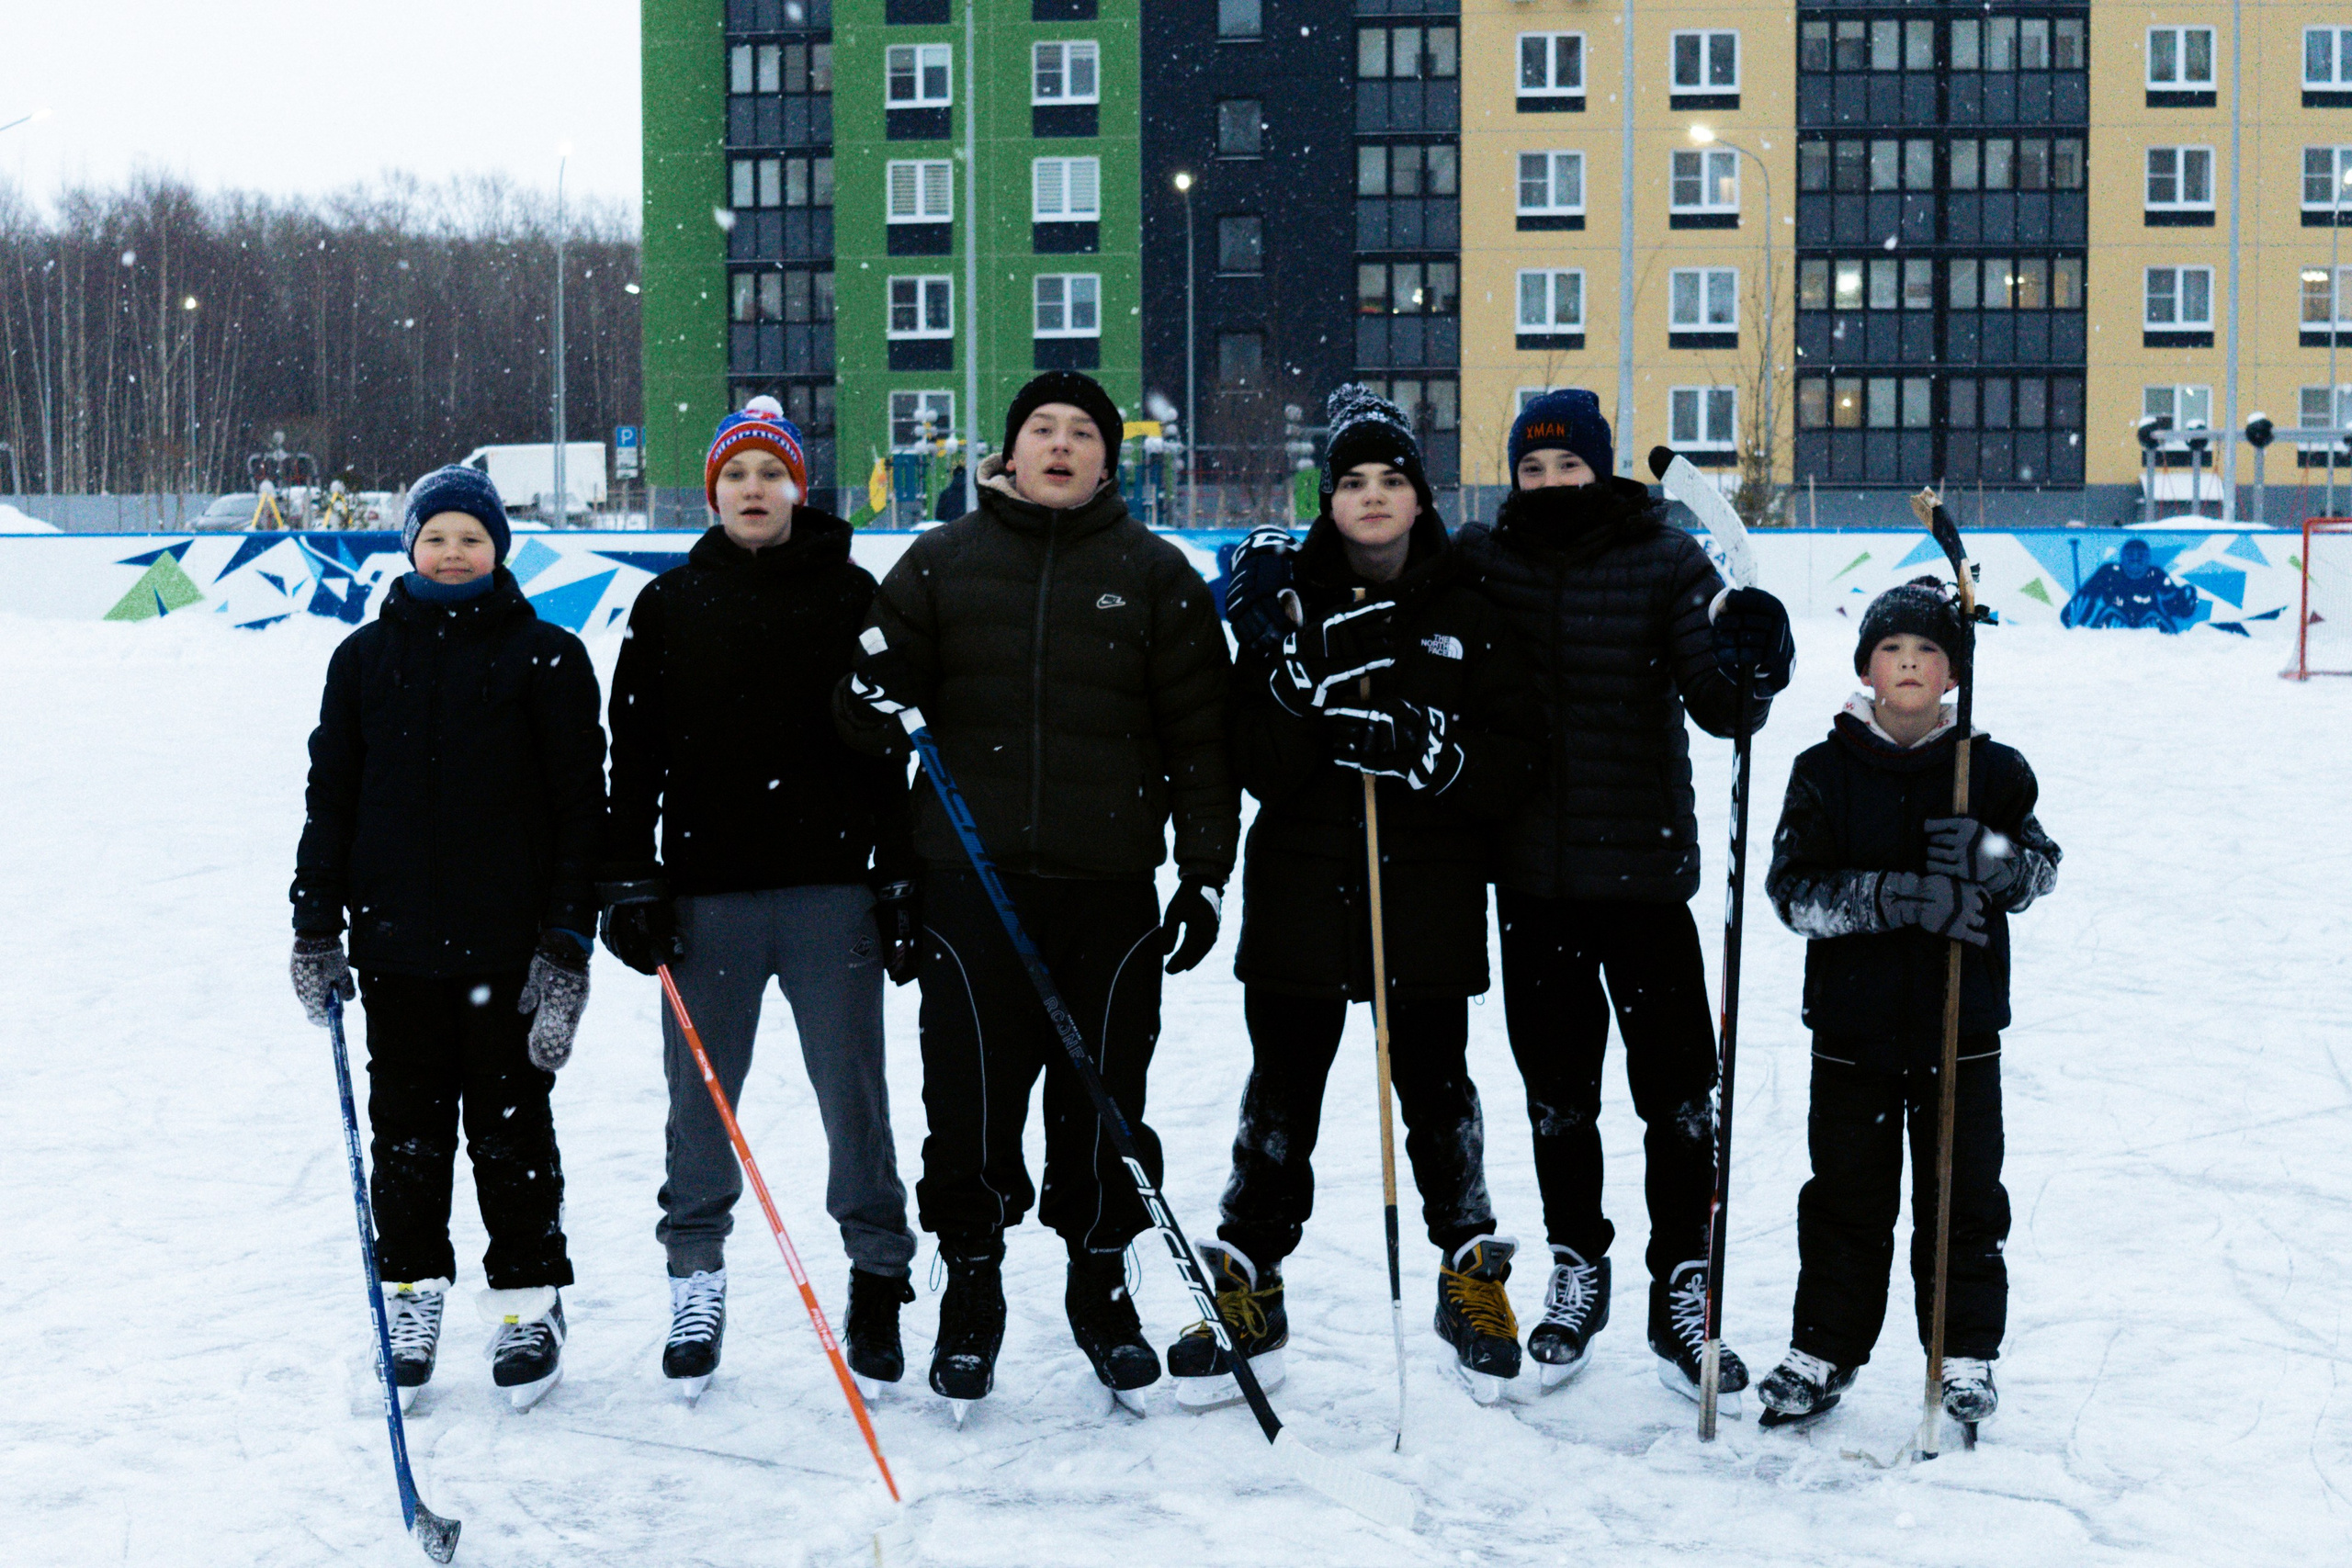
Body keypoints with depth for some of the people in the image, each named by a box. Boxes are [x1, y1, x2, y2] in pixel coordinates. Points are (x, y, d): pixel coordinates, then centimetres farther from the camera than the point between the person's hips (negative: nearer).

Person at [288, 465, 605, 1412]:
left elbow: (581, 804, -2)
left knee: (511, 1126, 5)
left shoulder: (547, 659, 0)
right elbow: (330, 796, 12)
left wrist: (568, 941, -8)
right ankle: (412, 1295, 22)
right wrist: (316, 928, 6)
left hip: (508, 944, -3)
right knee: (406, 1129, 9)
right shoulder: (365, 659, 9)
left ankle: (529, 1300, 18)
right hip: (396, 942, 3)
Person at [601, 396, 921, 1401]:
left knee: (853, 1092, 1)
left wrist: (900, 880, 2)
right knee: (701, 1100, 6)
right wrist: (631, 883, 1)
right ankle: (696, 1279, 19)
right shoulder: (671, 605, 9)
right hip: (707, 892, 1)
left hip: (832, 886, -1)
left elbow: (890, 745, 6)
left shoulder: (850, 596, 6)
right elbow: (634, 753, 8)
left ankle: (878, 1276, 13)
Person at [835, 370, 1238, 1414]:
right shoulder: (943, 563, 8)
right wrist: (877, 705, -12)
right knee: (970, 1094, 2)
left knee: (1102, 1096, 6)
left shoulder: (1155, 575, 7)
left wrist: (1205, 871, 1)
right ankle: (971, 1294, 17)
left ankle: (1101, 1287, 23)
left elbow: (1199, 731, 7)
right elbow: (872, 708, 12)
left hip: (1110, 886, 0)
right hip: (972, 877, 0)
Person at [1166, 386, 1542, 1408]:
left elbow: (1514, 759, 0)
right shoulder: (1292, 607, 5)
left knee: (1436, 1090, 6)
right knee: (1281, 1097, 5)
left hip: (1430, 894, 0)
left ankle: (1471, 1274, 24)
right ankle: (1248, 1294, 15)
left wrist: (1427, 749, -17)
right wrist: (1304, 683, -20)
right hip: (1301, 889, 0)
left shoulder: (1466, 614, 5)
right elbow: (1252, 763, -3)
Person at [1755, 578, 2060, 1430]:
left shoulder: (1991, 769, 1)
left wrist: (1989, 856, -26)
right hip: (1852, 1025, 0)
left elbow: (2041, 871, -3)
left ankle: (1967, 1353, 21)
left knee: (1964, 1195, 7)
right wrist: (1898, 898, -22)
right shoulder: (1824, 772, -1)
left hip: (1960, 1030, 0)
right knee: (1847, 1196, 8)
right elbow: (1795, 890, -9)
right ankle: (1824, 1350, 21)